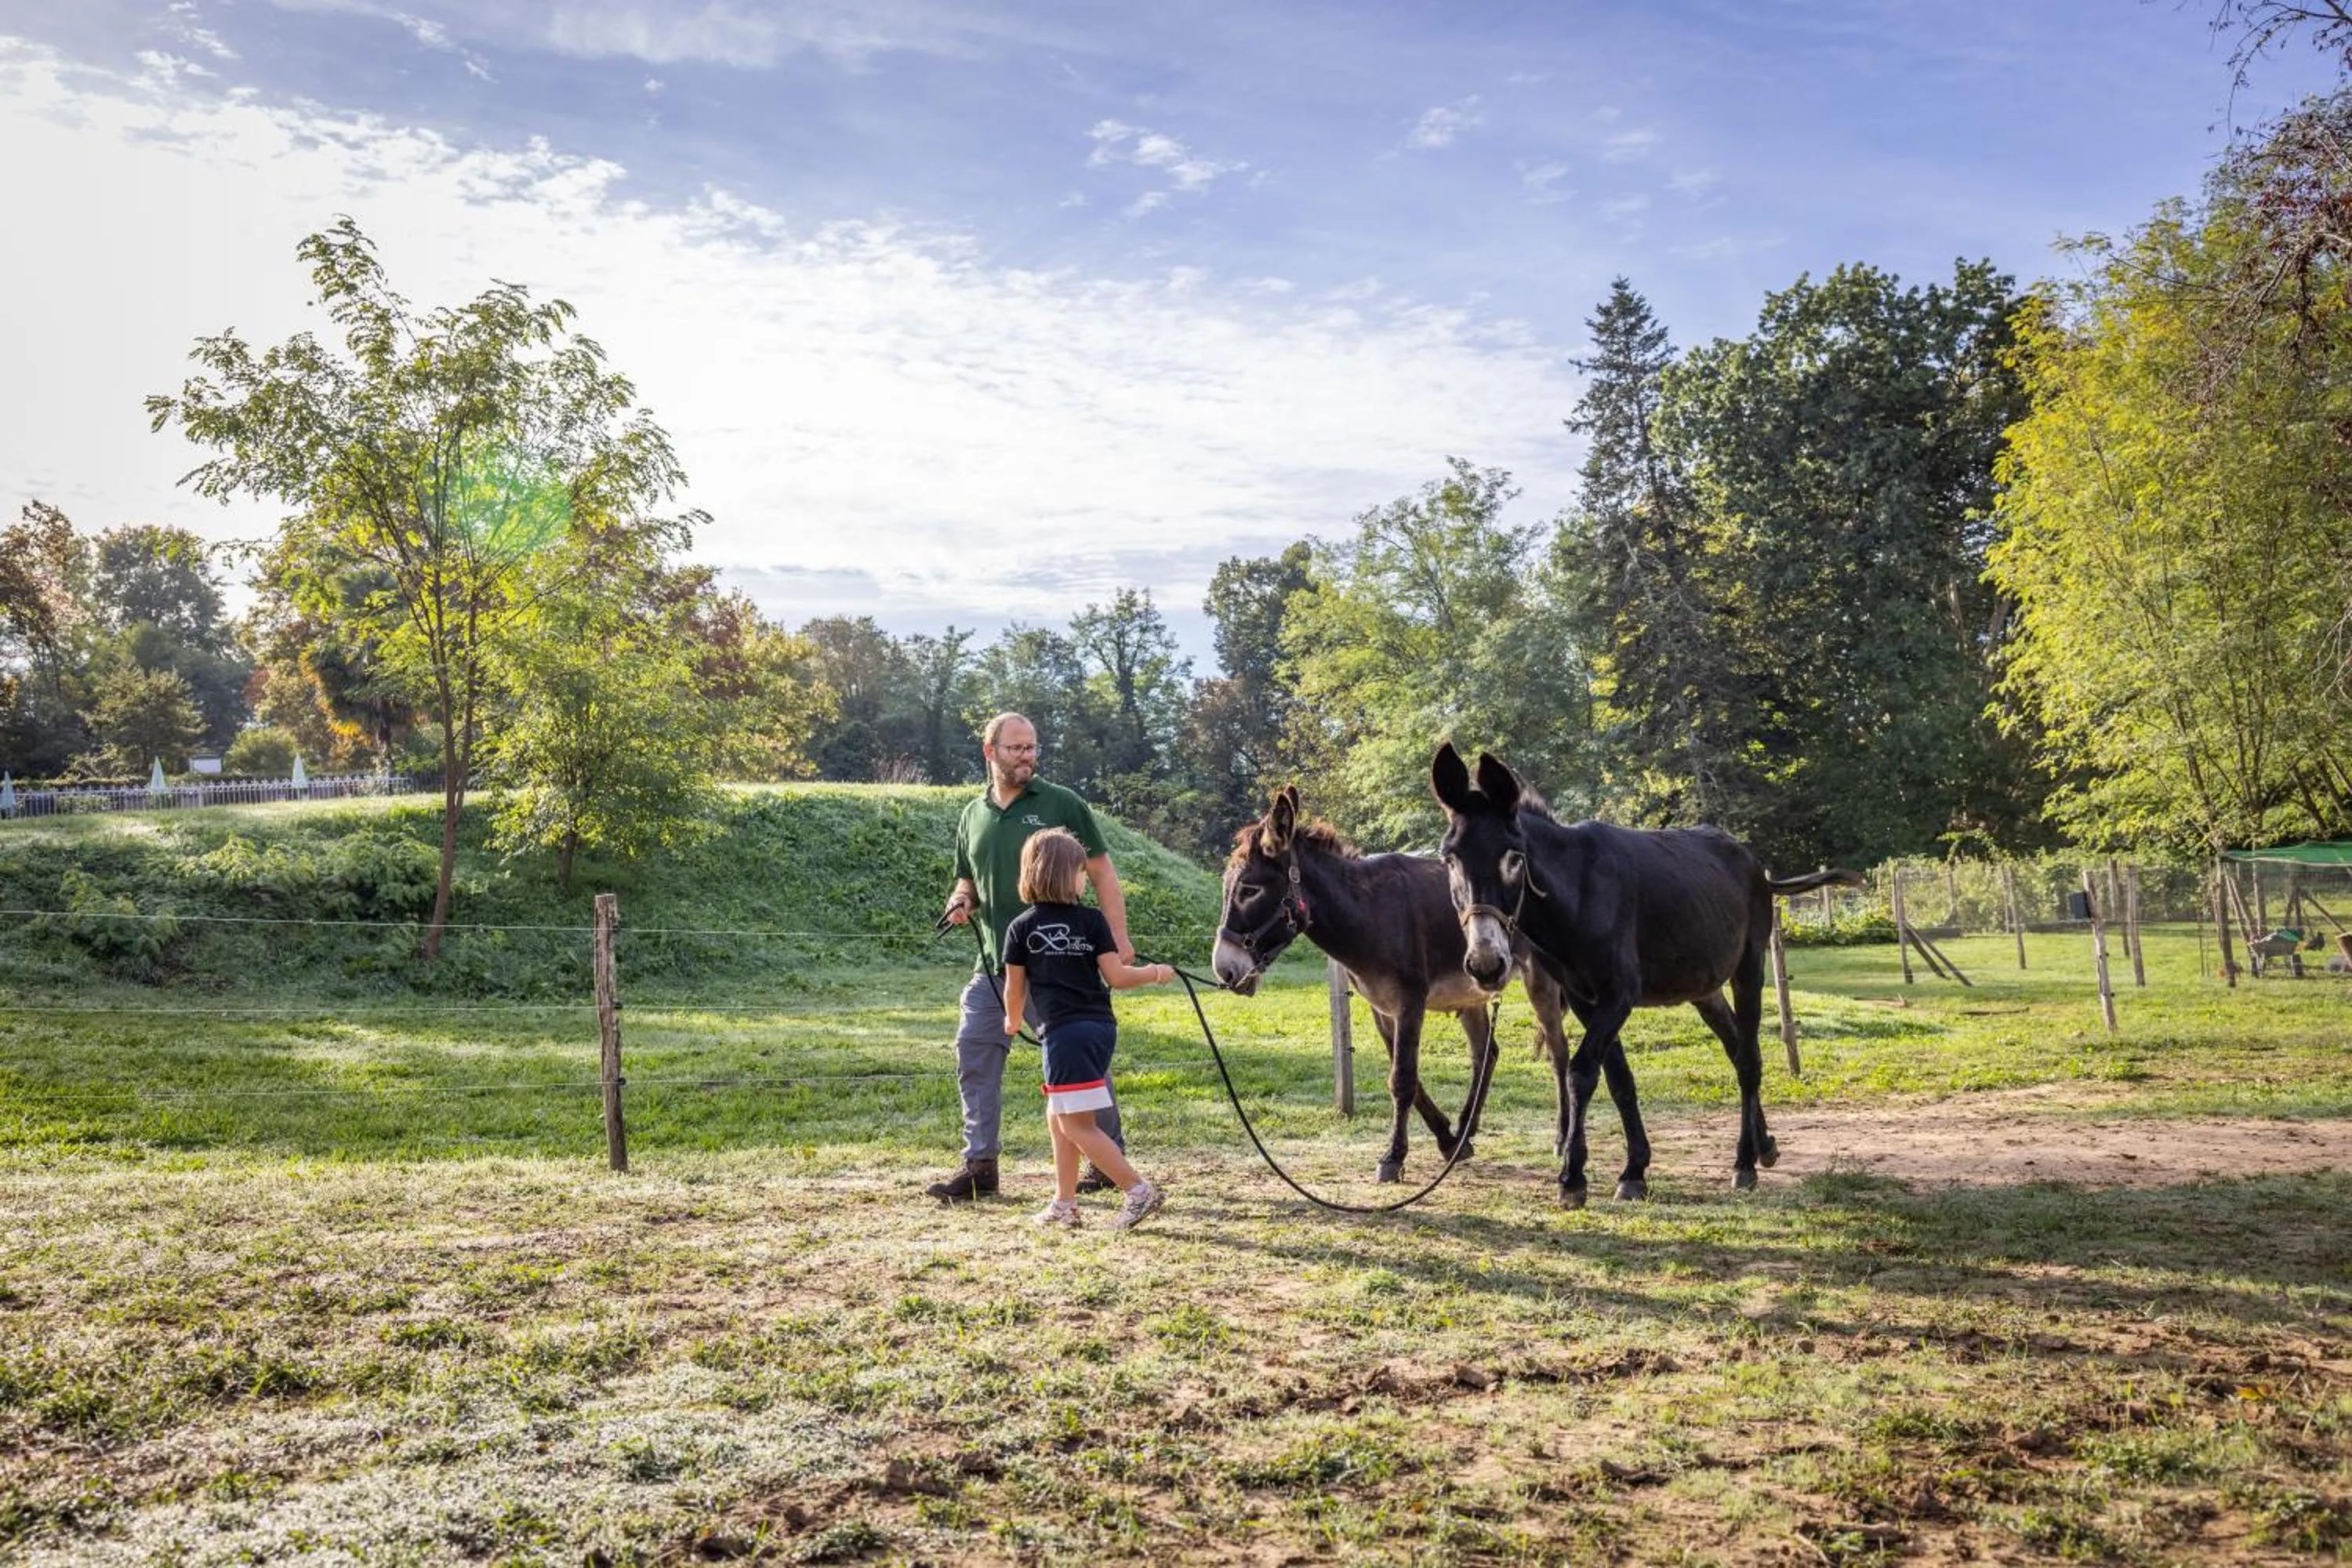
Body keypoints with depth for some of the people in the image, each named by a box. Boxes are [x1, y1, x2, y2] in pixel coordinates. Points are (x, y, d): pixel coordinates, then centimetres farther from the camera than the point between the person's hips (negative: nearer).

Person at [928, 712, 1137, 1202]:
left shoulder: (1062, 804, -2)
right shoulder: (973, 816, 11)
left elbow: (1102, 873, -2)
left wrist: (1118, 937, -10)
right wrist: (961, 900, -2)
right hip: (995, 963, 5)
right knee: (975, 1052, 0)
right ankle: (979, 1165, 9)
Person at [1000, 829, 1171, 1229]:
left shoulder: (1021, 927, 0)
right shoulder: (1092, 920, 3)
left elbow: (1015, 988, 7)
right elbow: (1116, 977, -1)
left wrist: (1013, 1020, 27)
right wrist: (1154, 973, 16)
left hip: (1064, 1031, -5)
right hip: (1102, 1027, 5)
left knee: (1077, 1125, 0)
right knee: (1059, 1117, 18)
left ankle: (1140, 1192, -7)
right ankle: (1064, 1204, 20)